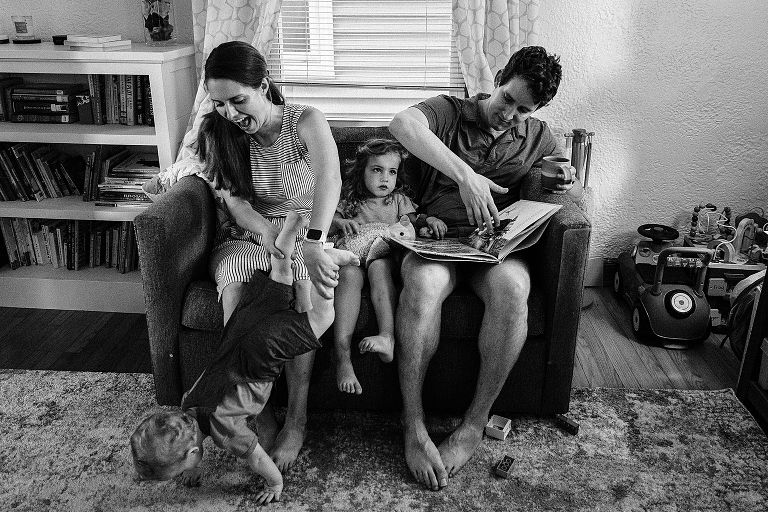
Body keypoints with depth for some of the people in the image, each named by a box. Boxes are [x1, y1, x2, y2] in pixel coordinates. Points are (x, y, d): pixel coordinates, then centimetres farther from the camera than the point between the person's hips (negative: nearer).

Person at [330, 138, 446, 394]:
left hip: (385, 256, 1)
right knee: (349, 274, -36)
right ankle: (342, 356, -45)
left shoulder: (399, 200, 21)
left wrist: (428, 220, -7)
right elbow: (326, 227, 11)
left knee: (378, 267, -37)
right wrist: (339, 223, -11)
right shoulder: (349, 201, 16)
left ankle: (388, 336, -52)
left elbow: (411, 221, 14)